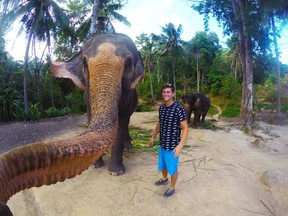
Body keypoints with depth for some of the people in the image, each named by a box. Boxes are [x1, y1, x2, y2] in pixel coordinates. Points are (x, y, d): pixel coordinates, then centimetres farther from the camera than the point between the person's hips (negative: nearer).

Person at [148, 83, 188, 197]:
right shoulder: (161, 107, 0)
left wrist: (180, 145, -27)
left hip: (173, 145, -6)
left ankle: (172, 187, 37)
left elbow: (185, 128, -19)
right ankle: (164, 179, 54)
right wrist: (152, 137, 18)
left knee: (172, 168, 13)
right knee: (162, 165, 26)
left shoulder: (179, 109, -20)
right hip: (162, 143, 6)